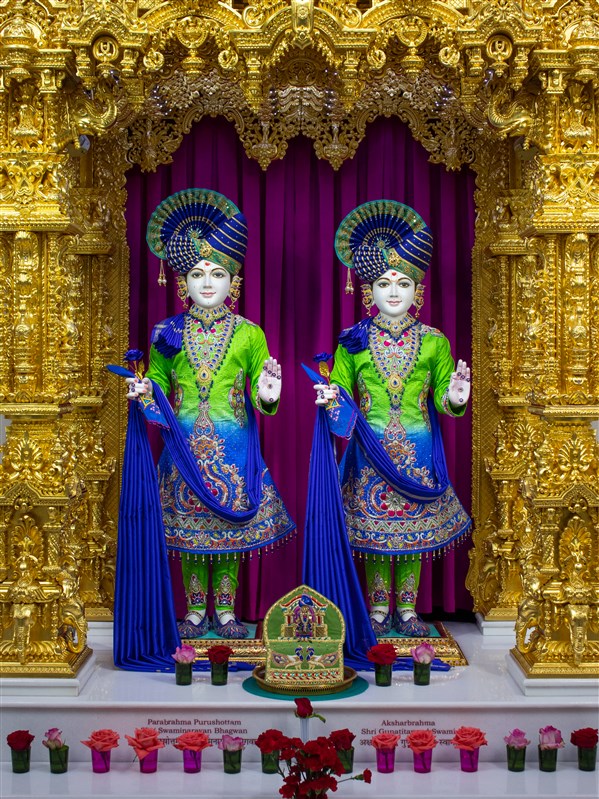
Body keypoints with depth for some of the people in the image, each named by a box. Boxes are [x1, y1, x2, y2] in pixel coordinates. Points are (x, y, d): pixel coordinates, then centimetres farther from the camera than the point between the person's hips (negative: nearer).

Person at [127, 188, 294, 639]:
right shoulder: (168, 334, 5)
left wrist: (267, 397, -20)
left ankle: (226, 611, 16)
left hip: (233, 446, -1)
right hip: (186, 445, 1)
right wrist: (145, 392, -10)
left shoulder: (248, 334, 2)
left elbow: (260, 398, 2)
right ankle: (196, 611, 18)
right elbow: (158, 381, 12)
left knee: (232, 526, 4)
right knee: (187, 529, 5)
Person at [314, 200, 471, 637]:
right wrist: (331, 400, -16)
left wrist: (454, 400, -18)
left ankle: (407, 608, 19)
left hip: (418, 452, 1)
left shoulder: (434, 342, 2)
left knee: (416, 528, 6)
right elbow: (342, 392, 5)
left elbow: (442, 397, 3)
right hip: (371, 452, 0)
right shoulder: (353, 342, 1)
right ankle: (379, 607, 18)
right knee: (372, 528, 4)